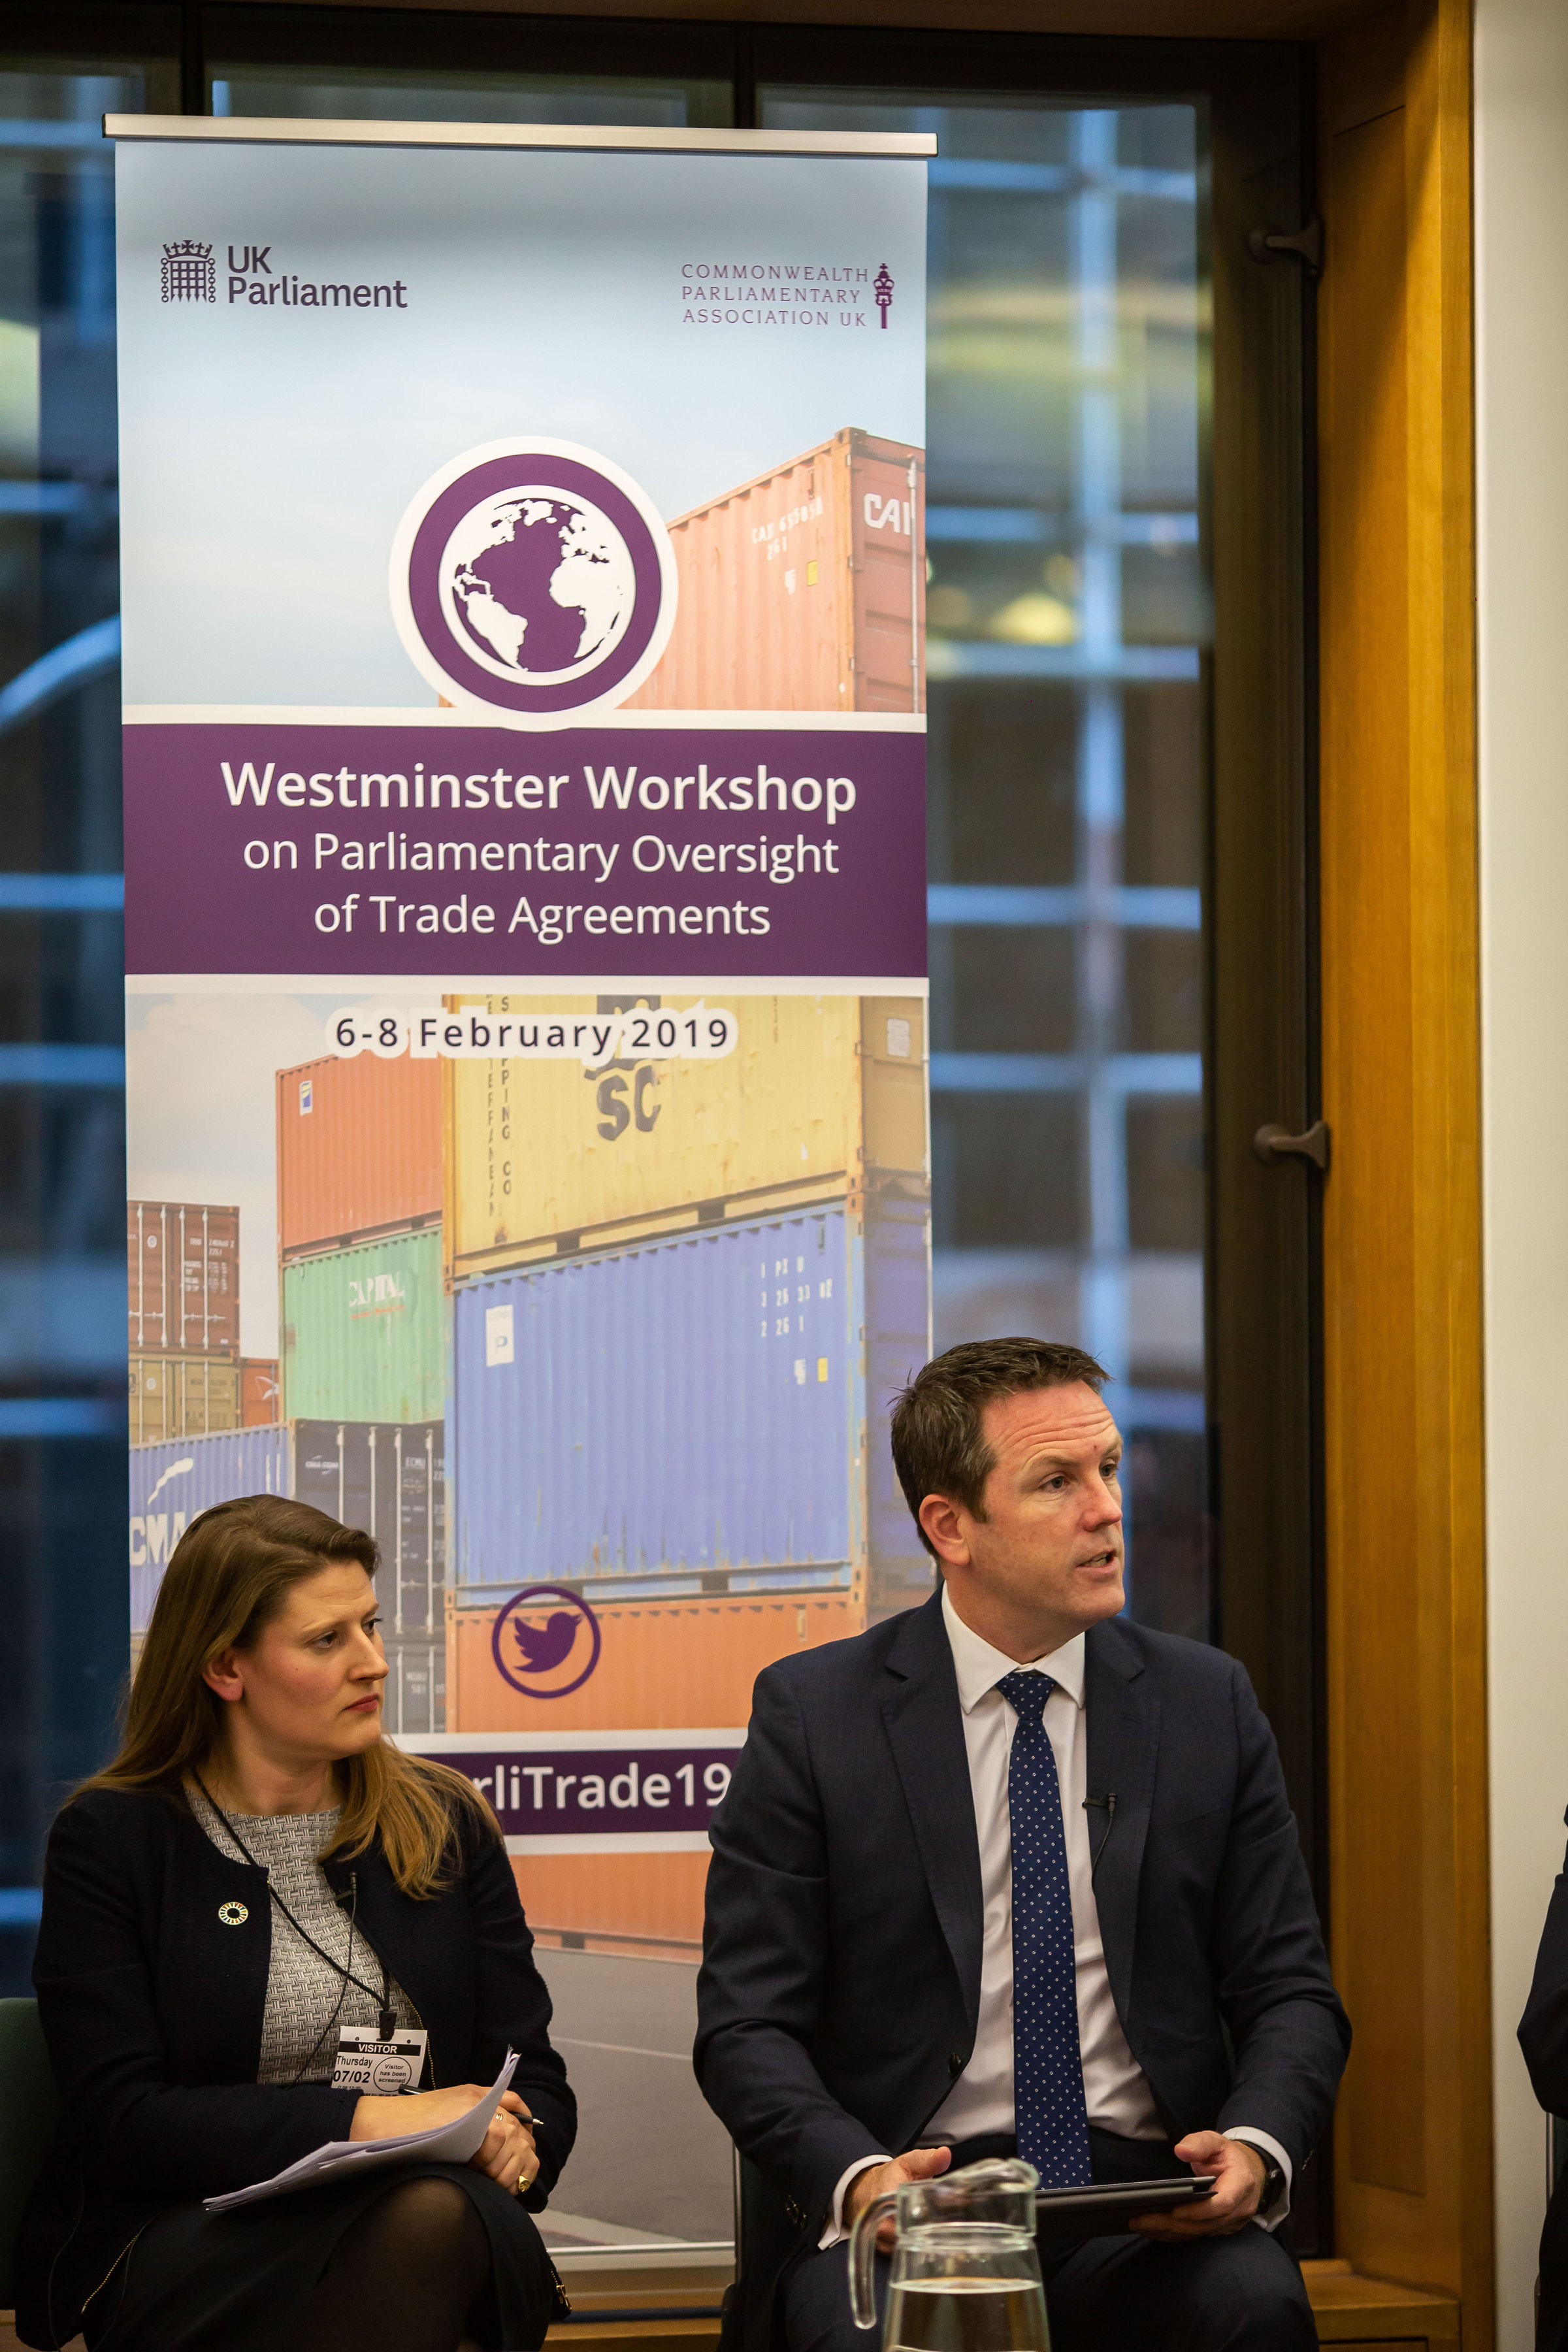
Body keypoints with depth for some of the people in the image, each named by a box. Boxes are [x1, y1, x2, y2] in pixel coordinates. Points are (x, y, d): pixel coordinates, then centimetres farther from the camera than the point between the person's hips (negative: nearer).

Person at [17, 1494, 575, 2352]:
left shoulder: (445, 1822, 15)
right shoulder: (111, 1838, 4)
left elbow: (534, 2081, 15)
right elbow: (119, 2122, -6)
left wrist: (516, 2141, -12)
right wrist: (366, 2121, -16)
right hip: (187, 2241, -3)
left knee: (437, 2216, -35)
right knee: (423, 2211, -35)